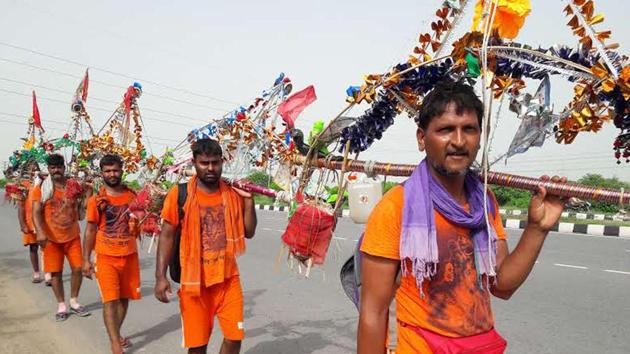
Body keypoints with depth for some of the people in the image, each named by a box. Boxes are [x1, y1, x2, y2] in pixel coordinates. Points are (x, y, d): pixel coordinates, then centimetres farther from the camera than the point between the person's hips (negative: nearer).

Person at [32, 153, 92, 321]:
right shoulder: (41, 188, -5)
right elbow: (36, 212, -12)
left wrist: (88, 189, -9)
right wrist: (40, 232, -26)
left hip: (73, 236, 2)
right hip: (51, 238, -2)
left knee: (78, 268, 3)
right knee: (56, 272, 5)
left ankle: (74, 302, 22)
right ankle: (61, 306, 20)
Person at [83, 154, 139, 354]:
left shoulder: (132, 196, 3)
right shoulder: (96, 200, -3)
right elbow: (90, 230, 1)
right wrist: (86, 260, 0)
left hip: (129, 255, 3)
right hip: (106, 257, -3)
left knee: (124, 298, 13)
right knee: (110, 300, -7)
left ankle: (117, 334, 31)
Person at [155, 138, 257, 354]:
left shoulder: (233, 193, 1)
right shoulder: (179, 194, -7)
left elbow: (248, 232, 5)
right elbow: (167, 235, -4)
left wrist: (248, 199, -6)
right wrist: (161, 276, -11)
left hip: (228, 278, 2)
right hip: (194, 280, -2)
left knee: (234, 336, 7)